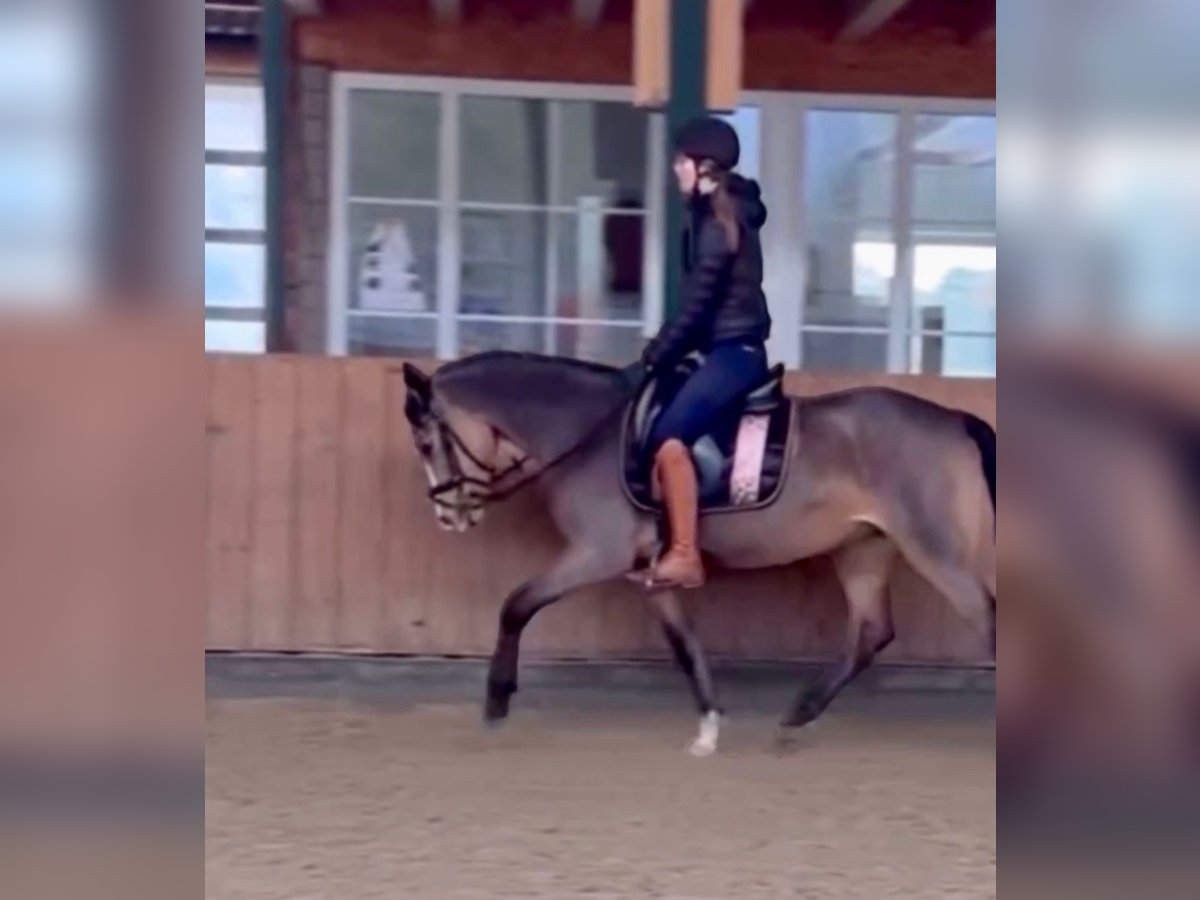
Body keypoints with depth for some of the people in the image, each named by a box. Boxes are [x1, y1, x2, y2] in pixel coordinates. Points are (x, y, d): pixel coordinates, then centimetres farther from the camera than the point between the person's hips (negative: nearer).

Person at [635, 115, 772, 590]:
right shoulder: (721, 213, 16)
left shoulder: (716, 219, -14)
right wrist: (664, 354, 16)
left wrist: (654, 357, -9)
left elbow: (697, 305, -17)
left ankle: (685, 555, -29)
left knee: (669, 434, -25)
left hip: (735, 348, -11)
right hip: (729, 347, 11)